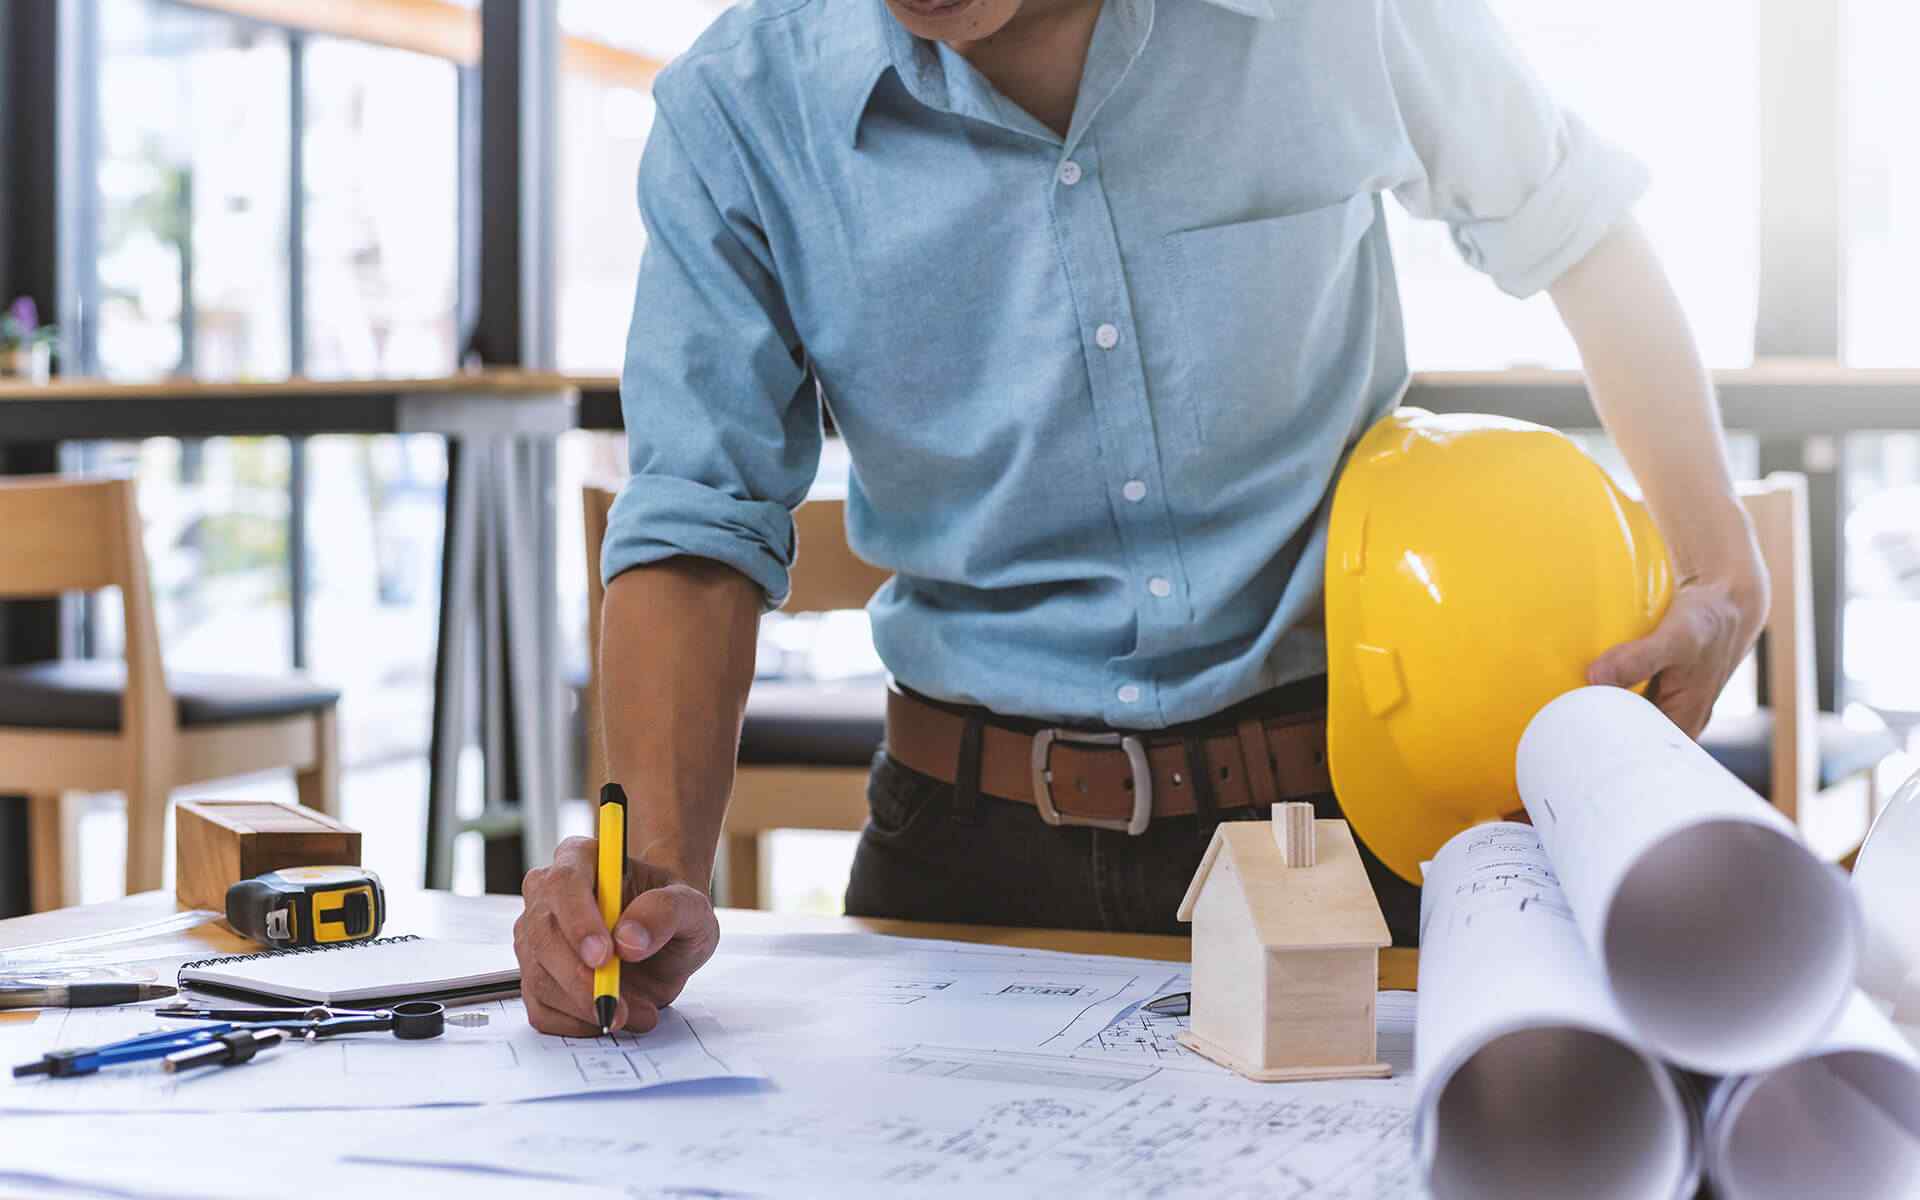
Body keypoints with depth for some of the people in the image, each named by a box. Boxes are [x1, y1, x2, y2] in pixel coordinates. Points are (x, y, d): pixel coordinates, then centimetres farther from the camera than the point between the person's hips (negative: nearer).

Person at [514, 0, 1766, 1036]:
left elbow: (1574, 225, 8)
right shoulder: (737, 113, -9)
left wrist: (1724, 569, 6)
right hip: (976, 846, 1)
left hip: (1346, 809, 0)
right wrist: (661, 873, -26)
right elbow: (700, 531, -10)